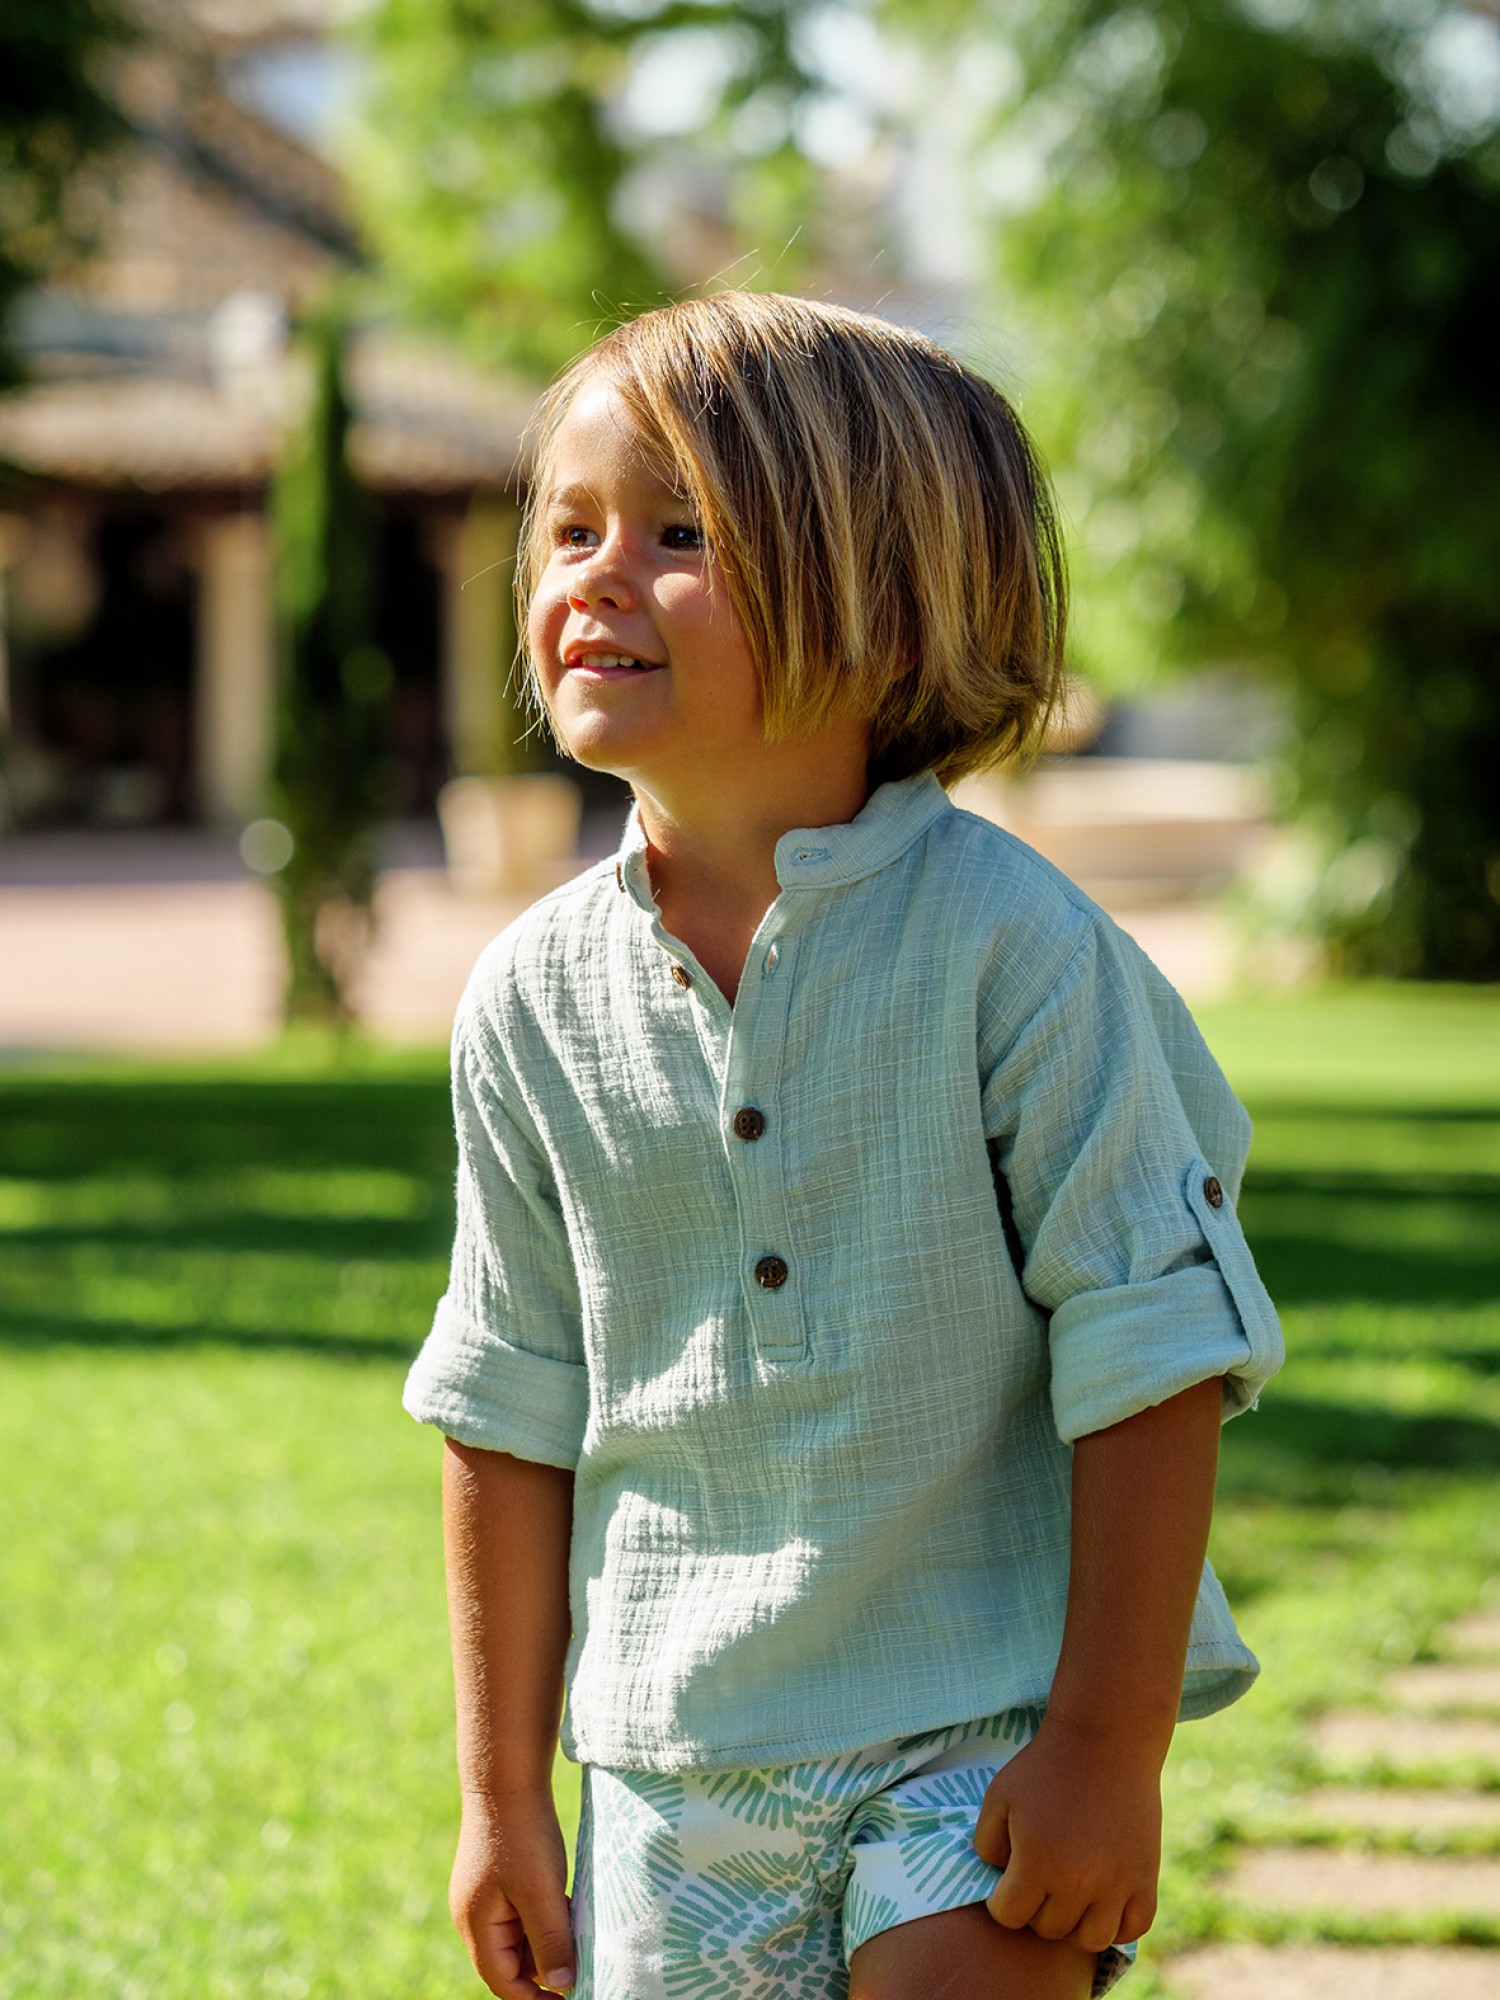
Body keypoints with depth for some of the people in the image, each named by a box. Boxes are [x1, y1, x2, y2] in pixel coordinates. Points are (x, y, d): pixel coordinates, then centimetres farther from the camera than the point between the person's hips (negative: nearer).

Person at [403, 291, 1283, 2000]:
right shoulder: (534, 997, 0)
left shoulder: (1009, 944, -12)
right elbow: (514, 1414, 8)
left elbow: (1151, 1353, -10)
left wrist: (1109, 1747, -12)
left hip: (984, 1724, -4)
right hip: (676, 1759, 4)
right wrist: (502, 1791, 10)